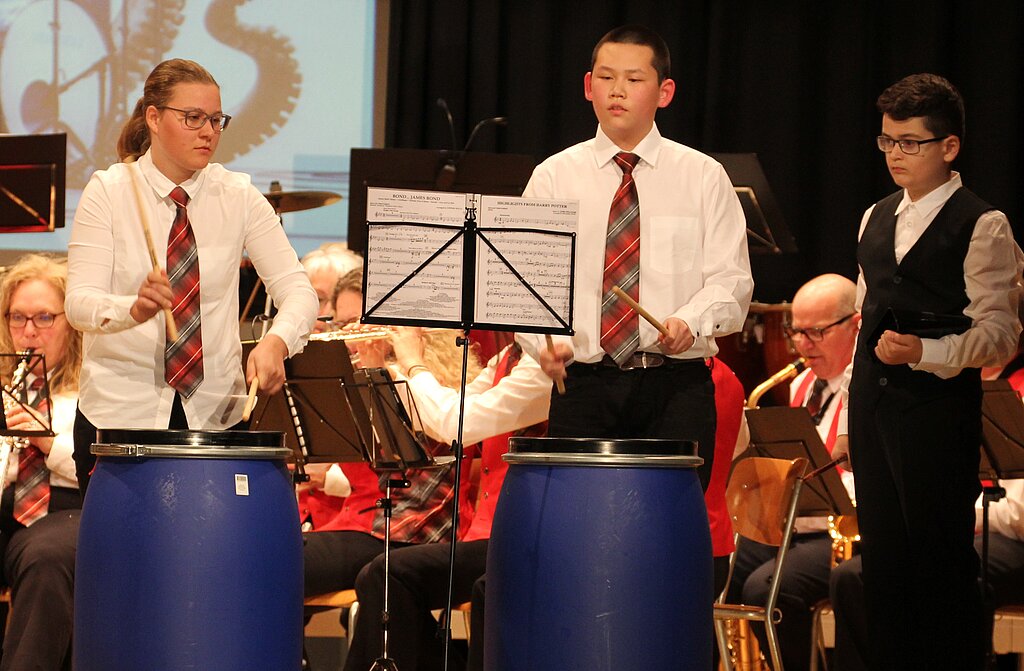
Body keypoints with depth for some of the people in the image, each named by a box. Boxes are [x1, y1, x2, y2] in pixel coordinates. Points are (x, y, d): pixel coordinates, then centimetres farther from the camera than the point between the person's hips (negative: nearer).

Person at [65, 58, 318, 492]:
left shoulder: (238, 196, 0)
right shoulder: (109, 192, -5)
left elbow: (297, 290, -6)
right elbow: (79, 304, -15)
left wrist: (275, 343, -28)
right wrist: (134, 309, -37)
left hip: (216, 411, 2)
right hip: (121, 410, -2)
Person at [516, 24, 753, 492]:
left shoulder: (703, 177, 8)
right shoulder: (553, 178, 9)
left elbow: (730, 279, 1)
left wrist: (691, 322, -18)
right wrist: (546, 344, -17)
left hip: (677, 387, -1)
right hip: (584, 386, 1)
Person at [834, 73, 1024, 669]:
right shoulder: (877, 219, 17)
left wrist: (924, 351, -25)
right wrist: (851, 419, 17)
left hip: (938, 406, -7)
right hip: (873, 409, 7)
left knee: (943, 562, -6)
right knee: (884, 559, 9)